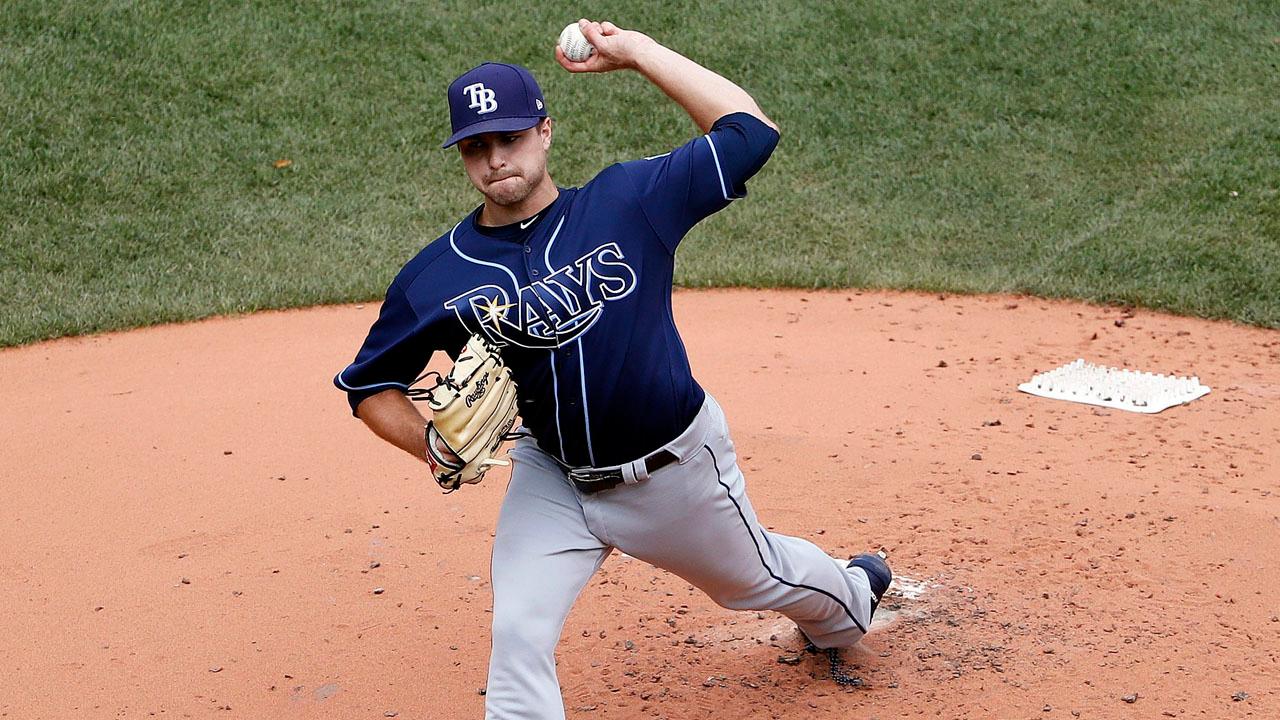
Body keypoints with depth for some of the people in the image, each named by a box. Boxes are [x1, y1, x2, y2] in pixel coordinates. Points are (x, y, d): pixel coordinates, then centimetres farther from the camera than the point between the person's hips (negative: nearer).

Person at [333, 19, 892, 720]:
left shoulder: (628, 201, -16)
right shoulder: (434, 279, -13)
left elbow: (749, 130, -16)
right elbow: (369, 386, -2)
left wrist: (636, 51, -15)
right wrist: (434, 443, -21)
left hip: (677, 469, -1)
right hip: (550, 480, 1)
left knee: (757, 579, 24)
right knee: (518, 633, -16)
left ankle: (847, 595, 61)